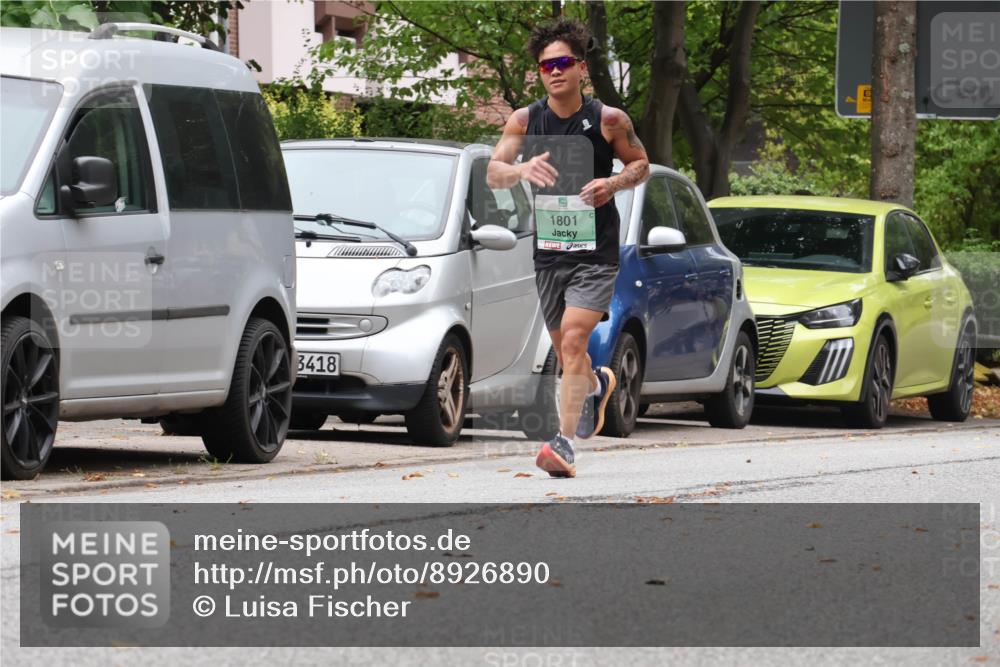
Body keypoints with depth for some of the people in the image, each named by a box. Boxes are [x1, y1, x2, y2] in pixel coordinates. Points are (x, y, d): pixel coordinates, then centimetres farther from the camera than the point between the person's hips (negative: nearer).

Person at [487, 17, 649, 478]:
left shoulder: (609, 120, -6)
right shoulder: (525, 121, -1)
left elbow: (640, 164, 8)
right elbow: (492, 173, -7)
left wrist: (613, 183, -14)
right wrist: (522, 169, -29)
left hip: (595, 252, -4)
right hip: (547, 250, 4)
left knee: (574, 339, -18)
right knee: (562, 347, 17)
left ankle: (565, 443, -20)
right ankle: (597, 385, 52)